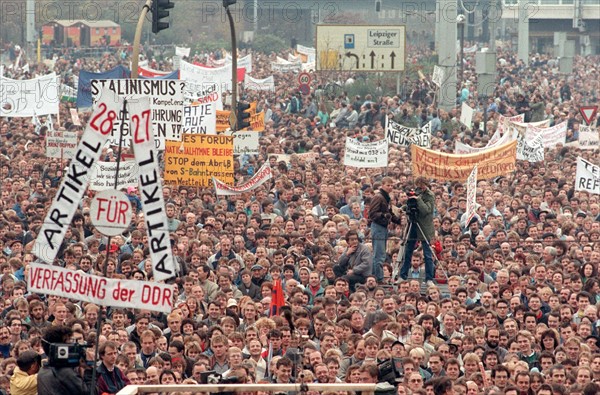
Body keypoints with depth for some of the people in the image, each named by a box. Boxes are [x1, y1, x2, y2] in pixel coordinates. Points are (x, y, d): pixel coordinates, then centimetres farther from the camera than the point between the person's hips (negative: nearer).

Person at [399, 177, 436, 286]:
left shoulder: (430, 196, -8)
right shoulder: (417, 193, 9)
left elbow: (426, 210, -20)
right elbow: (407, 206, 17)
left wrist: (418, 199, -25)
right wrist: (406, 207, -4)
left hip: (424, 228, -6)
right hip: (413, 225, 6)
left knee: (428, 254, -4)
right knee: (407, 252, 9)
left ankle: (429, 279, 0)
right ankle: (402, 276, 17)